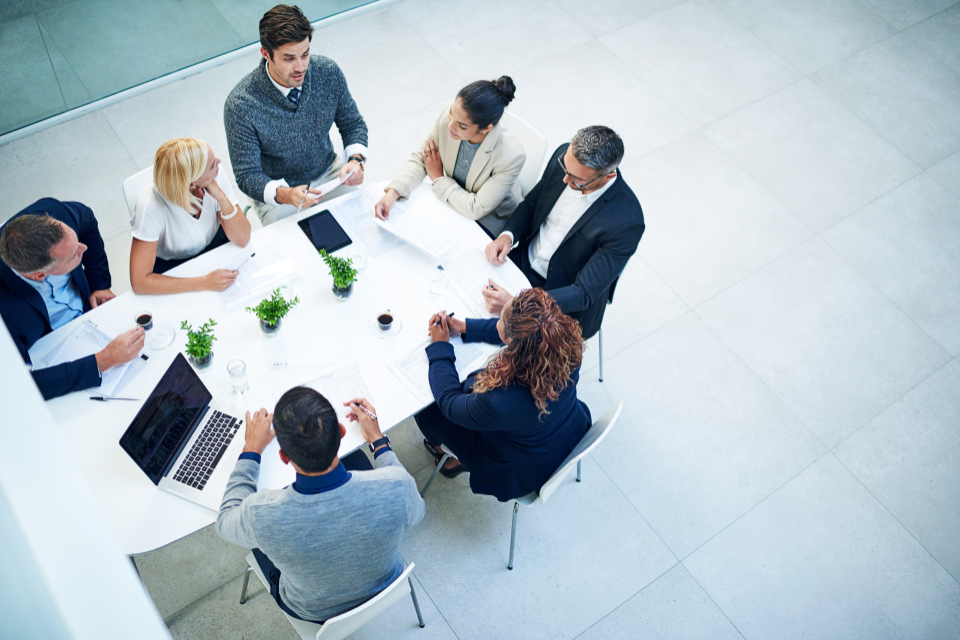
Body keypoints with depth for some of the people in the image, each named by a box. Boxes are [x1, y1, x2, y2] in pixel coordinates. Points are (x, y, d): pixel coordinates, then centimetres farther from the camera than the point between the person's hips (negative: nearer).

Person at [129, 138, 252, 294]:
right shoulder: (151, 207, -33)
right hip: (171, 266, -4)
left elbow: (242, 239, -19)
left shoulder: (217, 174, -23)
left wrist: (222, 198, -34)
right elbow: (139, 282, -34)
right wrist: (205, 283, -40)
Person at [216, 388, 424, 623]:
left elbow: (225, 522, -12)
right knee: (355, 456, 16)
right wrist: (378, 440, -5)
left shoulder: (261, 516, -40)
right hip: (386, 586, 1)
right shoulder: (395, 487, -39)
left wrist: (251, 450, -3)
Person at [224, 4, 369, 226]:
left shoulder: (328, 72, -14)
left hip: (329, 174, 4)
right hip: (275, 190, -3)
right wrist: (285, 195, -41)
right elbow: (247, 176, -19)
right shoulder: (240, 105, -26)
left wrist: (356, 160, -21)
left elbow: (353, 124, 1)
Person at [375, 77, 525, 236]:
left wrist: (438, 178, -18)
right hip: (452, 198, 5)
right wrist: (393, 193, -26)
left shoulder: (511, 155, -37)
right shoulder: (447, 115, -24)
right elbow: (420, 158, -10)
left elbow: (476, 209, -28)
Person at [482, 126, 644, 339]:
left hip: (566, 305, -5)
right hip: (523, 261, 6)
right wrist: (507, 235, -16)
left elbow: (584, 294, -28)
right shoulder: (564, 155, -14)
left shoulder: (626, 222, -31)